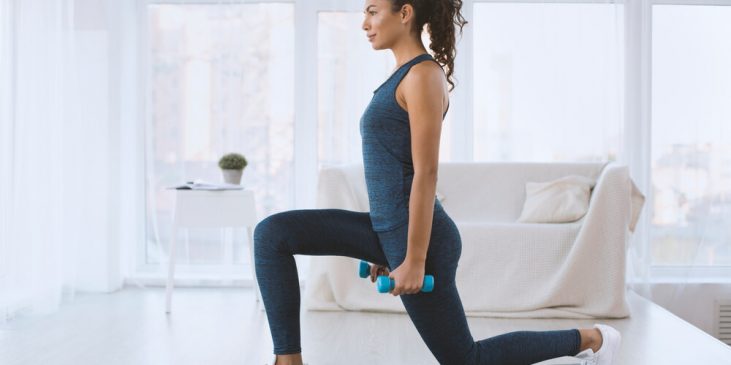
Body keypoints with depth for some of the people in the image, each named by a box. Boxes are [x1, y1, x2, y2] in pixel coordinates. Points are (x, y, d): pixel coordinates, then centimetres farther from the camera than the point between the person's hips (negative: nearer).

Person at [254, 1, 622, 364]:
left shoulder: (424, 75, -17)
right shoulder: (405, 74, 13)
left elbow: (425, 174, -20)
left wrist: (415, 260, -20)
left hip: (417, 234, -9)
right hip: (389, 228, 9)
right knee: (272, 234, -1)